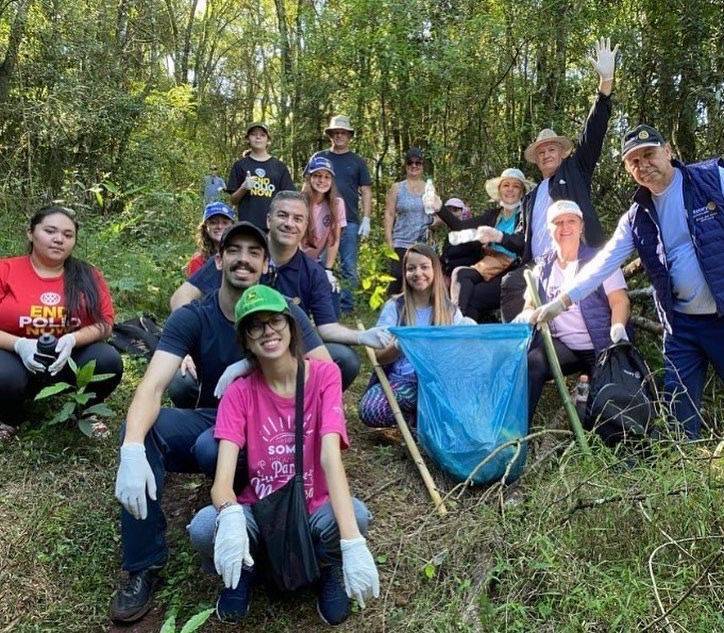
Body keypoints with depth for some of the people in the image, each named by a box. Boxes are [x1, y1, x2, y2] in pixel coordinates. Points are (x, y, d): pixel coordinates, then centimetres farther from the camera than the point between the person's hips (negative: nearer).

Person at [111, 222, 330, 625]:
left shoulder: (283, 312, -9)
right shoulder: (192, 318, -9)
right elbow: (153, 387, -23)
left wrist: (257, 365, -24)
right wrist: (132, 449, -42)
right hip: (210, 421, 3)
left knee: (209, 446, -35)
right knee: (141, 428, -26)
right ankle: (146, 563, -14)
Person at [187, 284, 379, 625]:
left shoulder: (324, 375, -12)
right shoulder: (239, 392, -7)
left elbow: (330, 458, -26)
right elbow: (223, 478, -18)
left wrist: (353, 543, -40)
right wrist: (231, 517, -44)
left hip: (314, 510, -1)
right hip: (258, 512, 1)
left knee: (355, 514, -35)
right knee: (203, 528, -31)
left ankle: (330, 568, 1)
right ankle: (243, 570, 5)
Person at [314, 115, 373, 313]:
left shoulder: (357, 161, 11)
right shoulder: (319, 158, 10)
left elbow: (366, 191, 9)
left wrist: (366, 219, -2)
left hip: (350, 222, 0)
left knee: (349, 267, 2)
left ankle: (346, 307, 11)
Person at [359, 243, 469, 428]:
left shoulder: (451, 311, 9)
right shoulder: (394, 307, 4)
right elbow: (379, 357, -1)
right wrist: (399, 344, -23)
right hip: (399, 380, -1)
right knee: (369, 412, -31)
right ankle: (413, 414, -1)